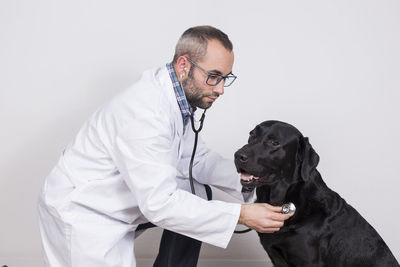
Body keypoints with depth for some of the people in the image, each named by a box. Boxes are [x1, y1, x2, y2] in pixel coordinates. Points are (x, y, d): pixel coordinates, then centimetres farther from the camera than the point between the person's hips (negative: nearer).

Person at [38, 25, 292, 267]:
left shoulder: (178, 98, -3)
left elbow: (197, 158, 8)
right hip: (82, 212, -9)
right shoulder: (145, 111, -32)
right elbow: (159, 203, -33)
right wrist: (240, 215, -31)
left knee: (198, 193, 8)